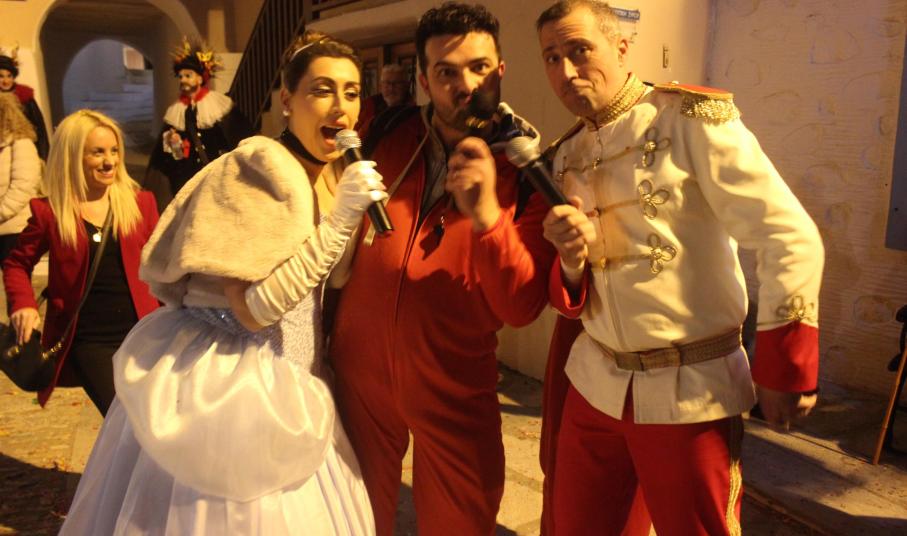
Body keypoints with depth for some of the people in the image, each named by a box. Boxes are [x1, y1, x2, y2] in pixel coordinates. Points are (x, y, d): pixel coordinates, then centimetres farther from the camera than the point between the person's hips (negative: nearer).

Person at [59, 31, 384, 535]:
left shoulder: (337, 178, 7)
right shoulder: (260, 169, -19)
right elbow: (253, 308, -27)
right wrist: (338, 223, -29)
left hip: (289, 387, 8)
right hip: (230, 388, -8)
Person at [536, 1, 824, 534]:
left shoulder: (693, 117, -12)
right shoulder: (567, 158, 8)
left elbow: (792, 239, -14)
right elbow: (574, 293, 10)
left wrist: (784, 371, -10)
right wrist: (571, 261, -14)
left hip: (691, 390, -6)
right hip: (596, 381, 6)